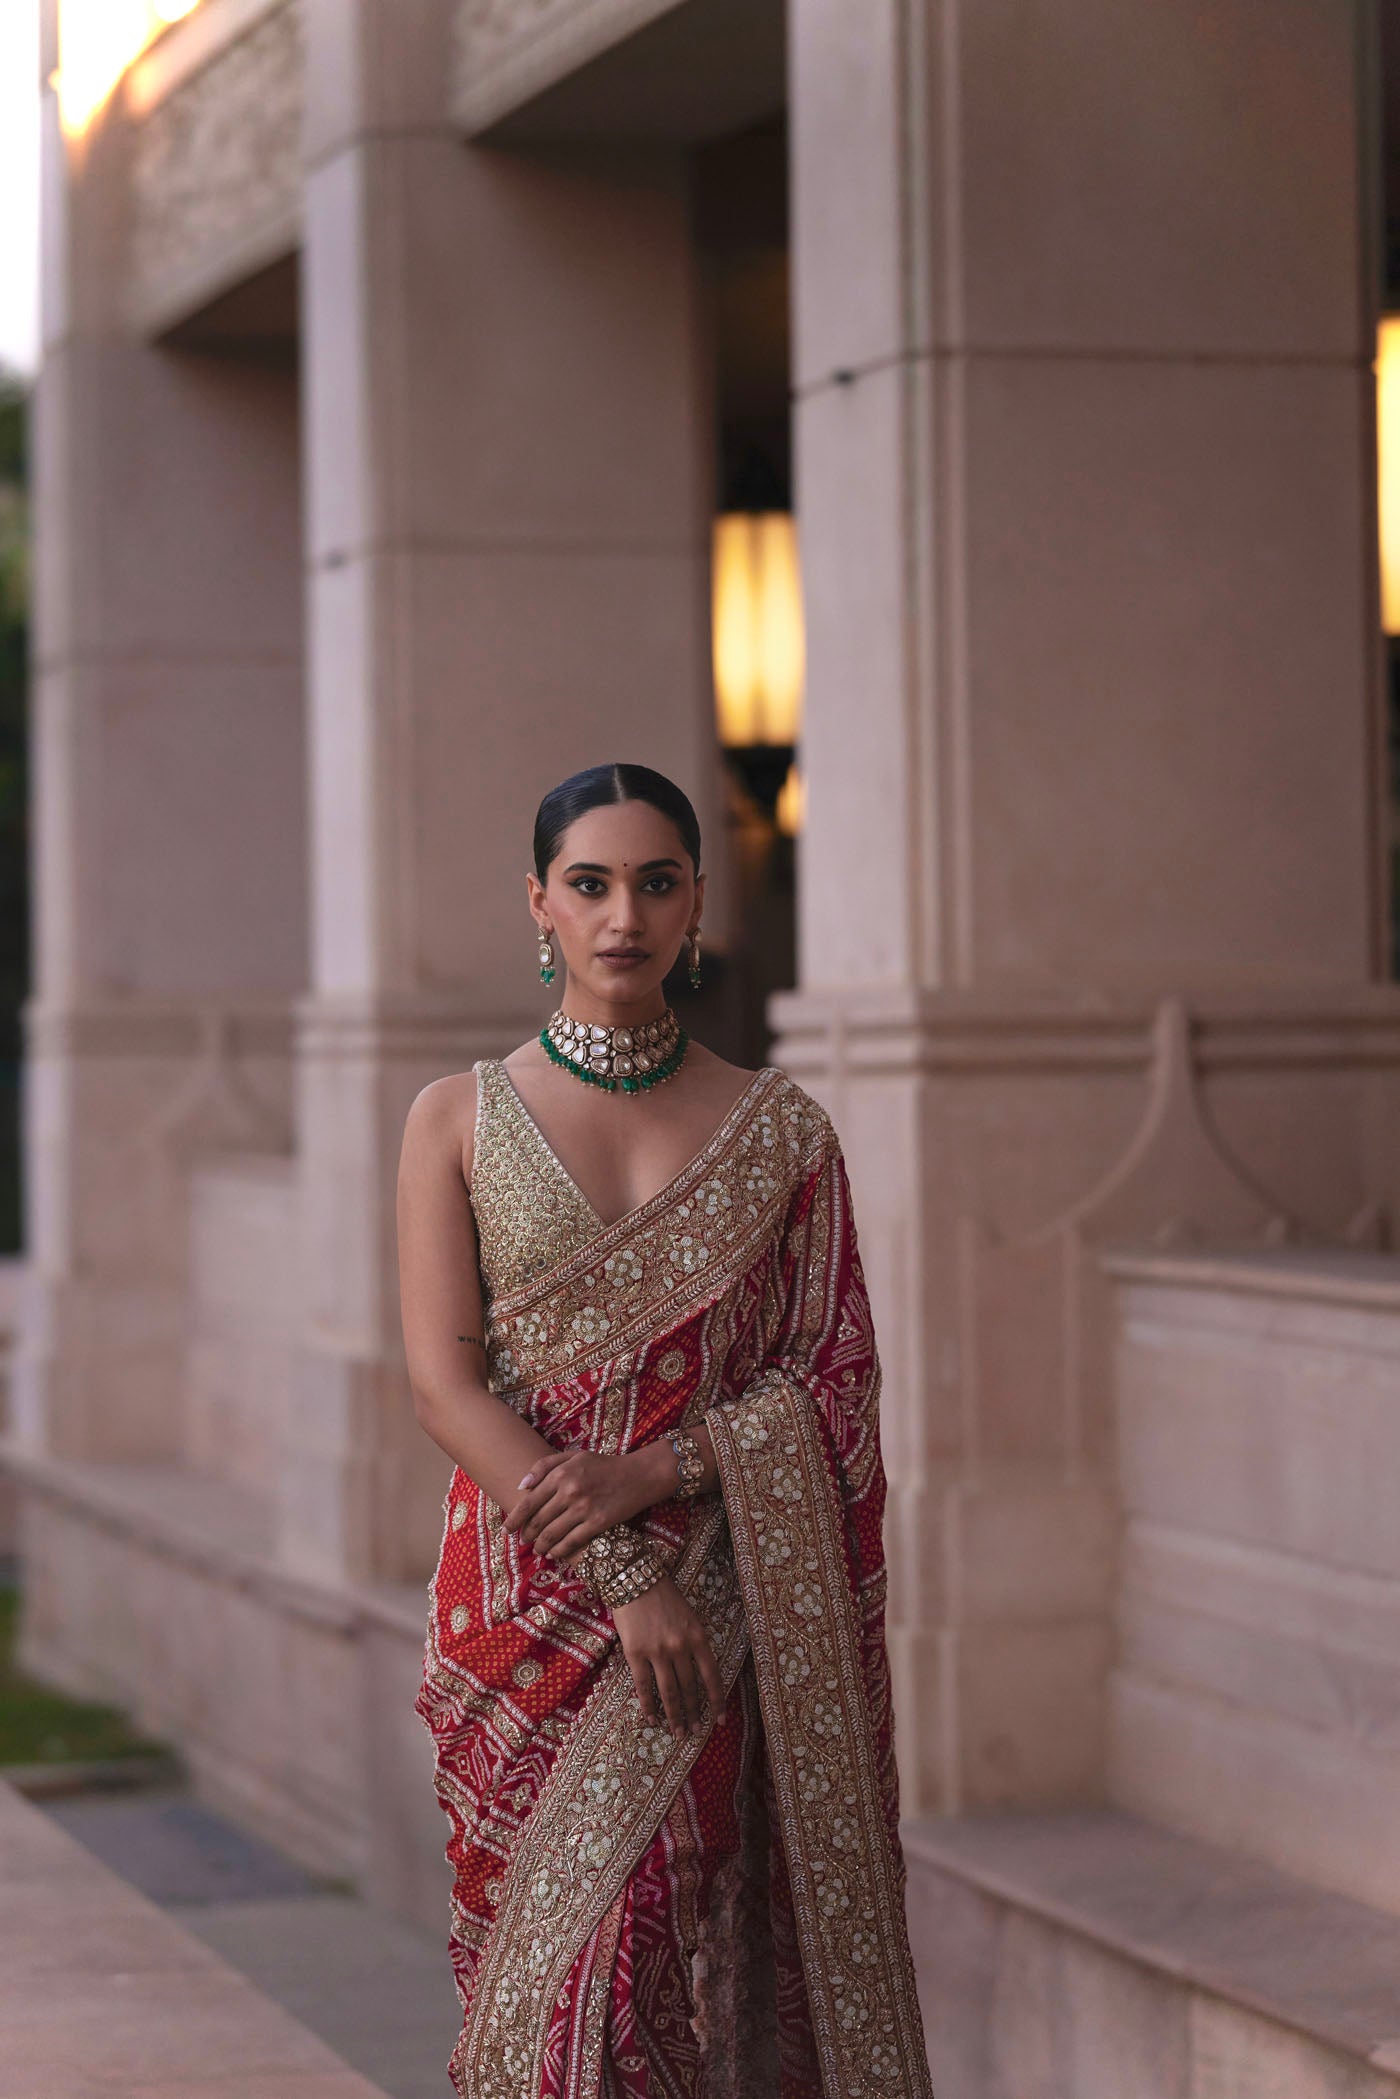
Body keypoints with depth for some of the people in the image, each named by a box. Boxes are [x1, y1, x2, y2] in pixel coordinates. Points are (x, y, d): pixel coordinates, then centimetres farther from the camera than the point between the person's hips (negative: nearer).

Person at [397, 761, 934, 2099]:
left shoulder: (781, 1131, 6)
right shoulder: (460, 1120, 3)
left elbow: (836, 1385, 3)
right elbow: (445, 1385, -4)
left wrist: (651, 1470, -14)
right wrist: (623, 1582, -14)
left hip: (719, 1622, 0)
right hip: (524, 1614, 1)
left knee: (629, 1951, -11)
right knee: (535, 1968, 1)